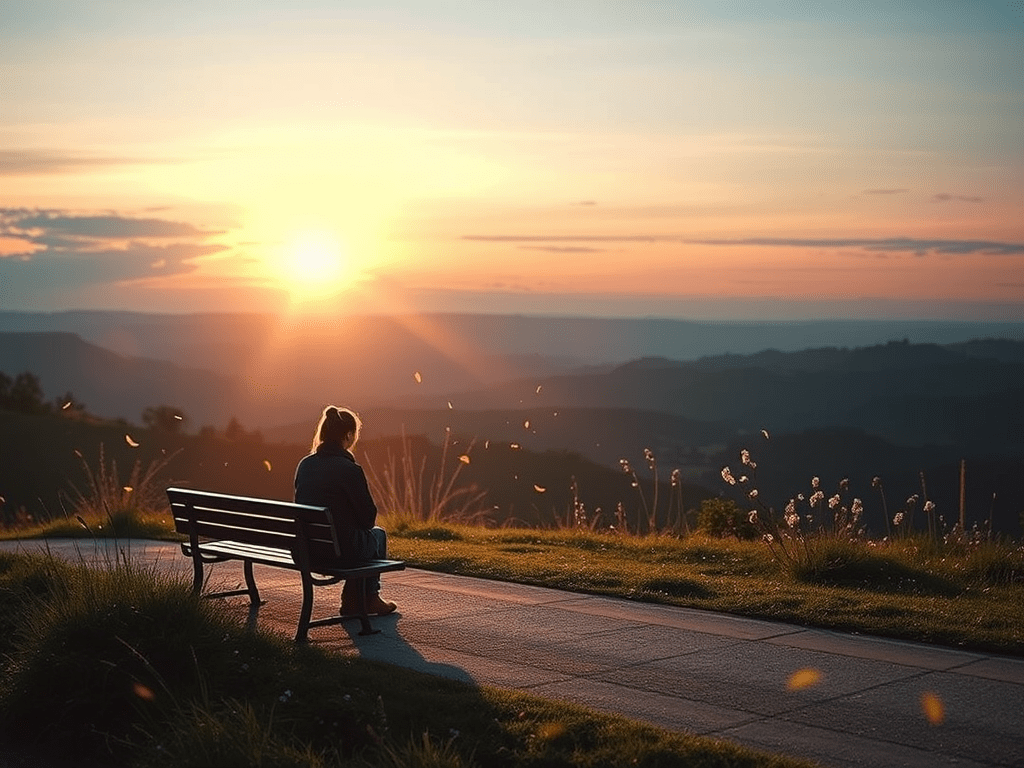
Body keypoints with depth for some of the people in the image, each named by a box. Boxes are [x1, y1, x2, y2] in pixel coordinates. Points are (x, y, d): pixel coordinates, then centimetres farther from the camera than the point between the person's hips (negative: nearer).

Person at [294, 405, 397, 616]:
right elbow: (369, 517, -11)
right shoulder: (349, 469, -17)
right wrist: (366, 524, 13)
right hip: (341, 549, -6)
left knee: (364, 535, 33)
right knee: (378, 534, 26)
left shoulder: (305, 465, 2)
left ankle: (352, 601, 35)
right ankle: (370, 598, 35)